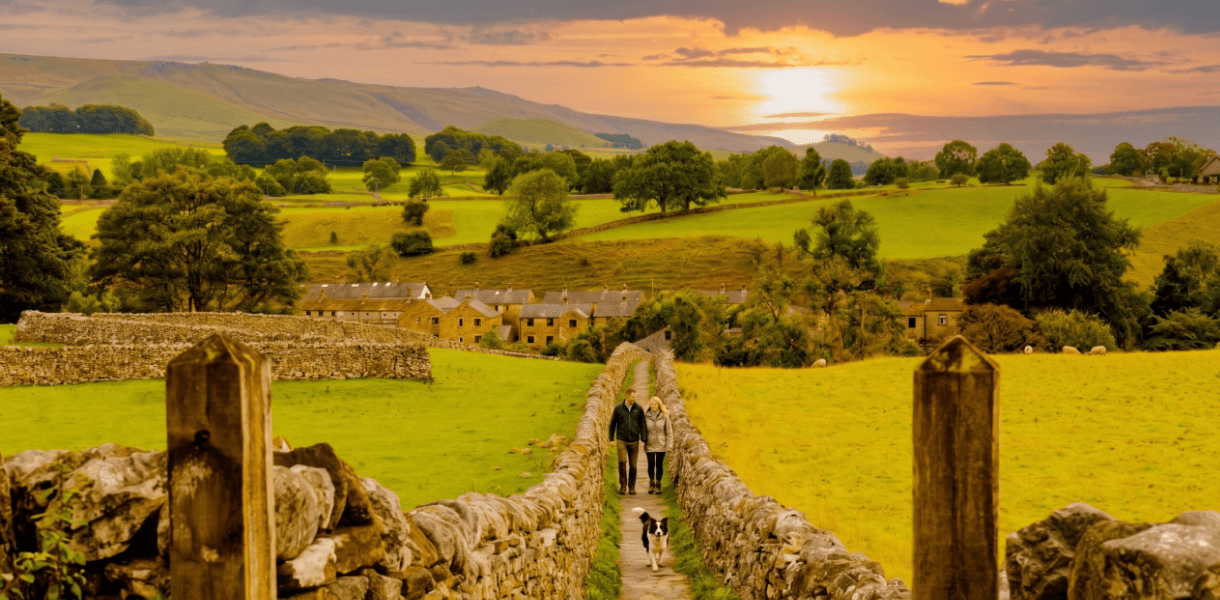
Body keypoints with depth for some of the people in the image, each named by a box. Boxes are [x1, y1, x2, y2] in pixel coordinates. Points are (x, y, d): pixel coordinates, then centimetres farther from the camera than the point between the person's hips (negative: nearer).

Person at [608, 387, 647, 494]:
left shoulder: (639, 409, 0)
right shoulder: (618, 408, -1)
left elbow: (642, 425, 2)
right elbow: (612, 424, 6)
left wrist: (643, 440, -5)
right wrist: (612, 439, 3)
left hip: (634, 441, 1)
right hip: (621, 440, -1)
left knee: (633, 465, 3)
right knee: (622, 461, -16)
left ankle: (632, 487, 15)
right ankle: (623, 485, -4)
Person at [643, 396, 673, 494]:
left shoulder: (664, 417, -2)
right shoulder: (646, 416, -1)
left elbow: (669, 432, 1)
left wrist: (669, 445, -5)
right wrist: (643, 444, 2)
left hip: (661, 445, 0)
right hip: (650, 445, 0)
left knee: (659, 465, 2)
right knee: (651, 465, 1)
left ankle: (658, 484, 16)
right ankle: (651, 483, 20)